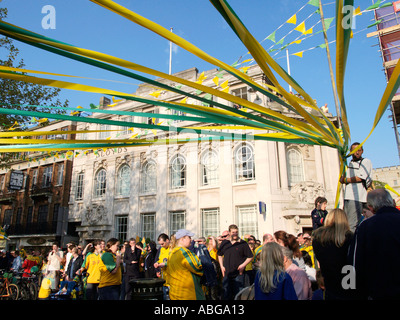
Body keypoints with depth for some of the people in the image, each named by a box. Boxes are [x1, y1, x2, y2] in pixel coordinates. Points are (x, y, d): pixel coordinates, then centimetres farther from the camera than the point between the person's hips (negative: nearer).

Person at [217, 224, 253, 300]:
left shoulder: (243, 243, -3)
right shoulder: (224, 243, 6)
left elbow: (250, 257, 1)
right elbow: (220, 255, 19)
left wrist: (243, 265, -11)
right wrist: (222, 266, 8)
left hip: (238, 274, -3)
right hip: (226, 274, 3)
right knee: (226, 295, 11)